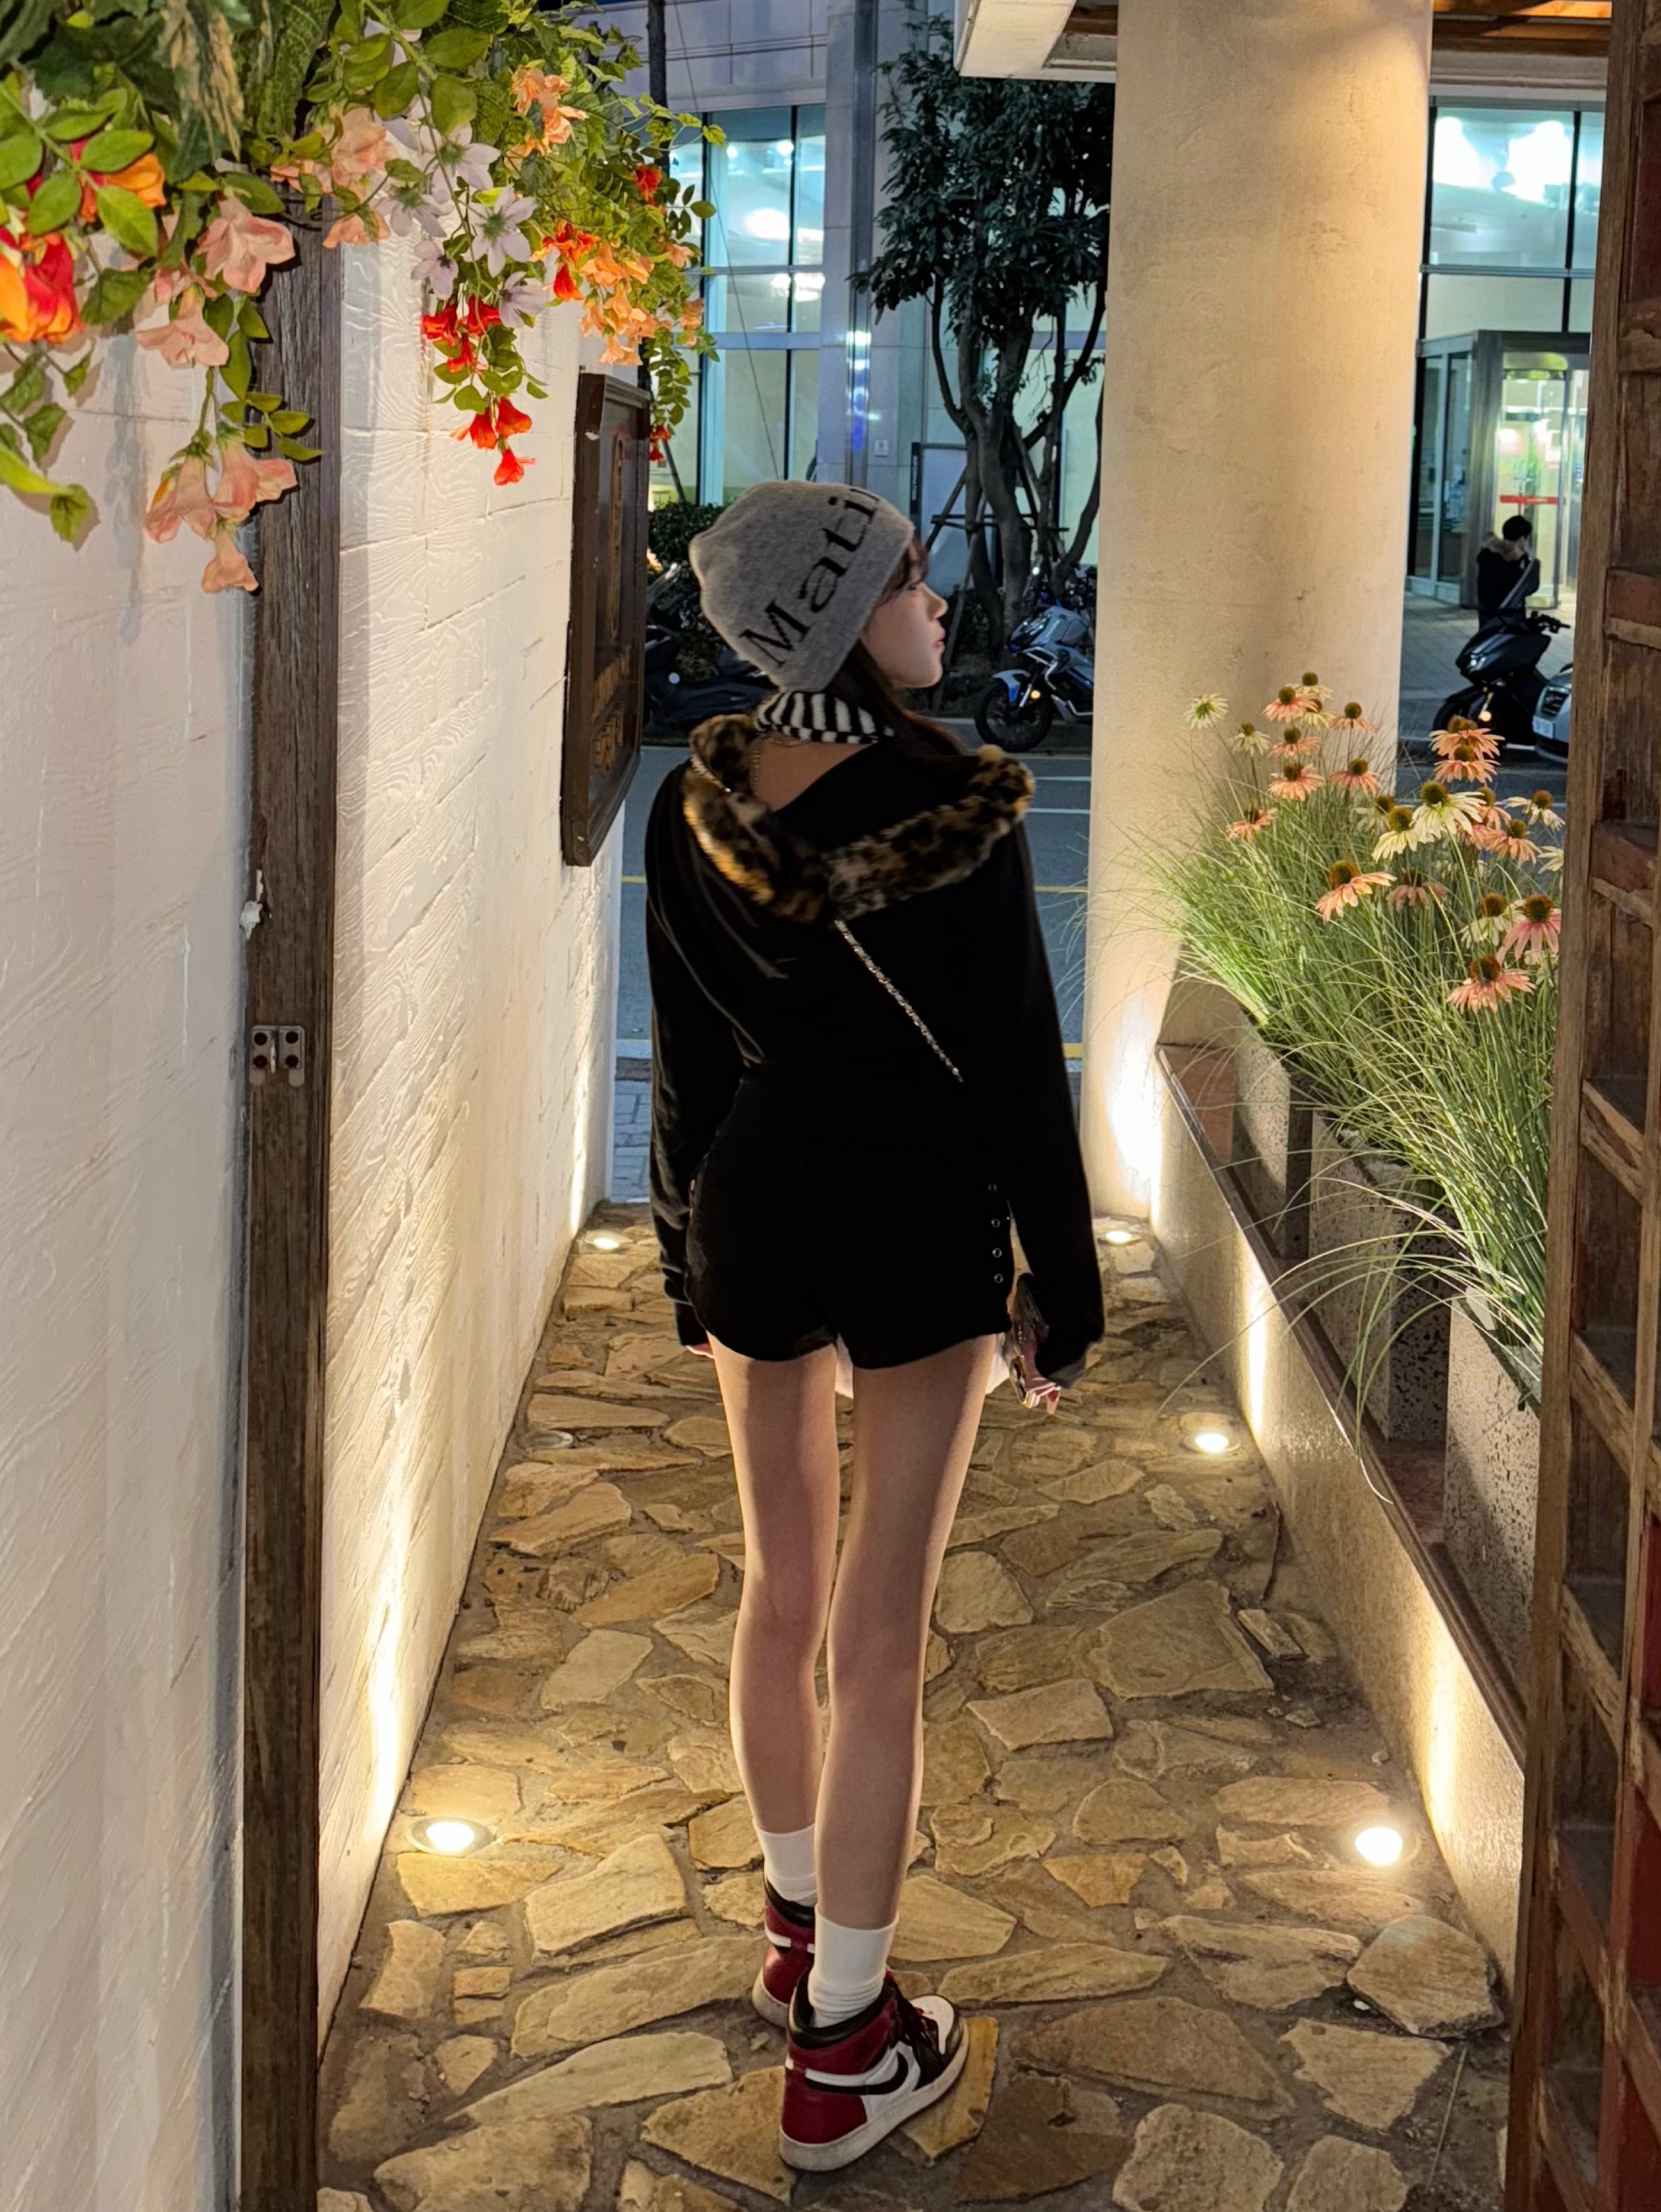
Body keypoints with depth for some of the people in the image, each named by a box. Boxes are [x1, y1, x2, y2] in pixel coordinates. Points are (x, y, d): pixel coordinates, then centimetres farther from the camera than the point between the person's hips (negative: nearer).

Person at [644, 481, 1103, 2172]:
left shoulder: (694, 810, -5)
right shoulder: (958, 811, -19)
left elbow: (683, 1063, 3)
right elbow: (1018, 1068, -14)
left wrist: (685, 1255, 16)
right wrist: (1066, 1279, -2)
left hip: (753, 1208, 5)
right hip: (920, 1226, -4)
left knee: (782, 1585, 21)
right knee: (881, 1627, 2)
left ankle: (798, 1927, 38)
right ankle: (844, 2045, 10)